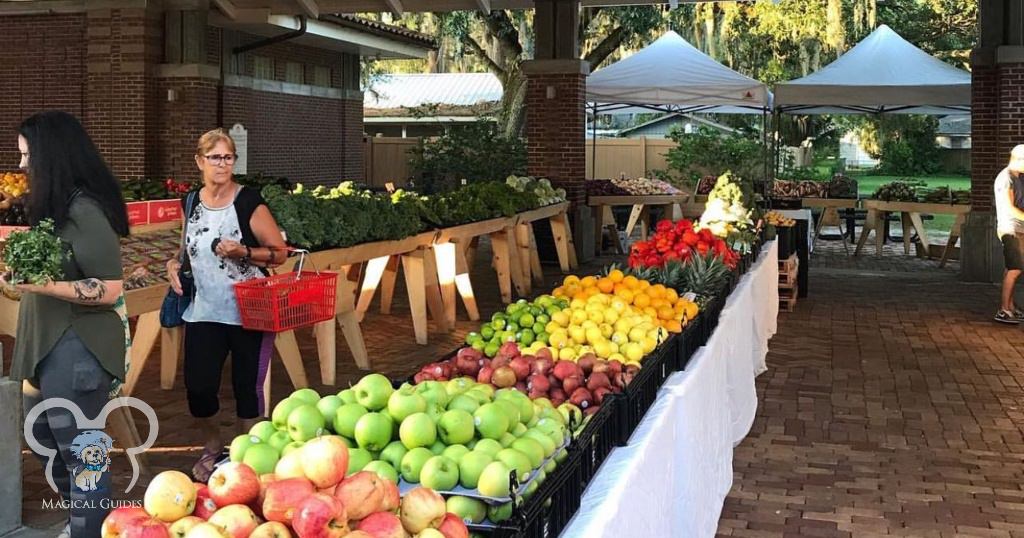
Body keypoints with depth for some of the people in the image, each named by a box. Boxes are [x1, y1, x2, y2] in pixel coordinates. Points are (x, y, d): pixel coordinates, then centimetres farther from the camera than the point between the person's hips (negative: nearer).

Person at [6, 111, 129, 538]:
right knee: (46, 436, 20)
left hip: (77, 347, -10)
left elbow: (109, 290, -22)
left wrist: (40, 285, -25)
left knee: (78, 447, 0)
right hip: (48, 342, 10)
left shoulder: (84, 211, -18)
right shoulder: (54, 207, 10)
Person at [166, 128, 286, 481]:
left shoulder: (249, 202, -8)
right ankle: (212, 446, 28)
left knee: (248, 386, 4)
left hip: (249, 312, -4)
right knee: (198, 386, 1)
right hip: (204, 312, 4)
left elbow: (280, 253, -6)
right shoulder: (191, 203, 6)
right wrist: (175, 263, 3)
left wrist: (243, 252, -20)